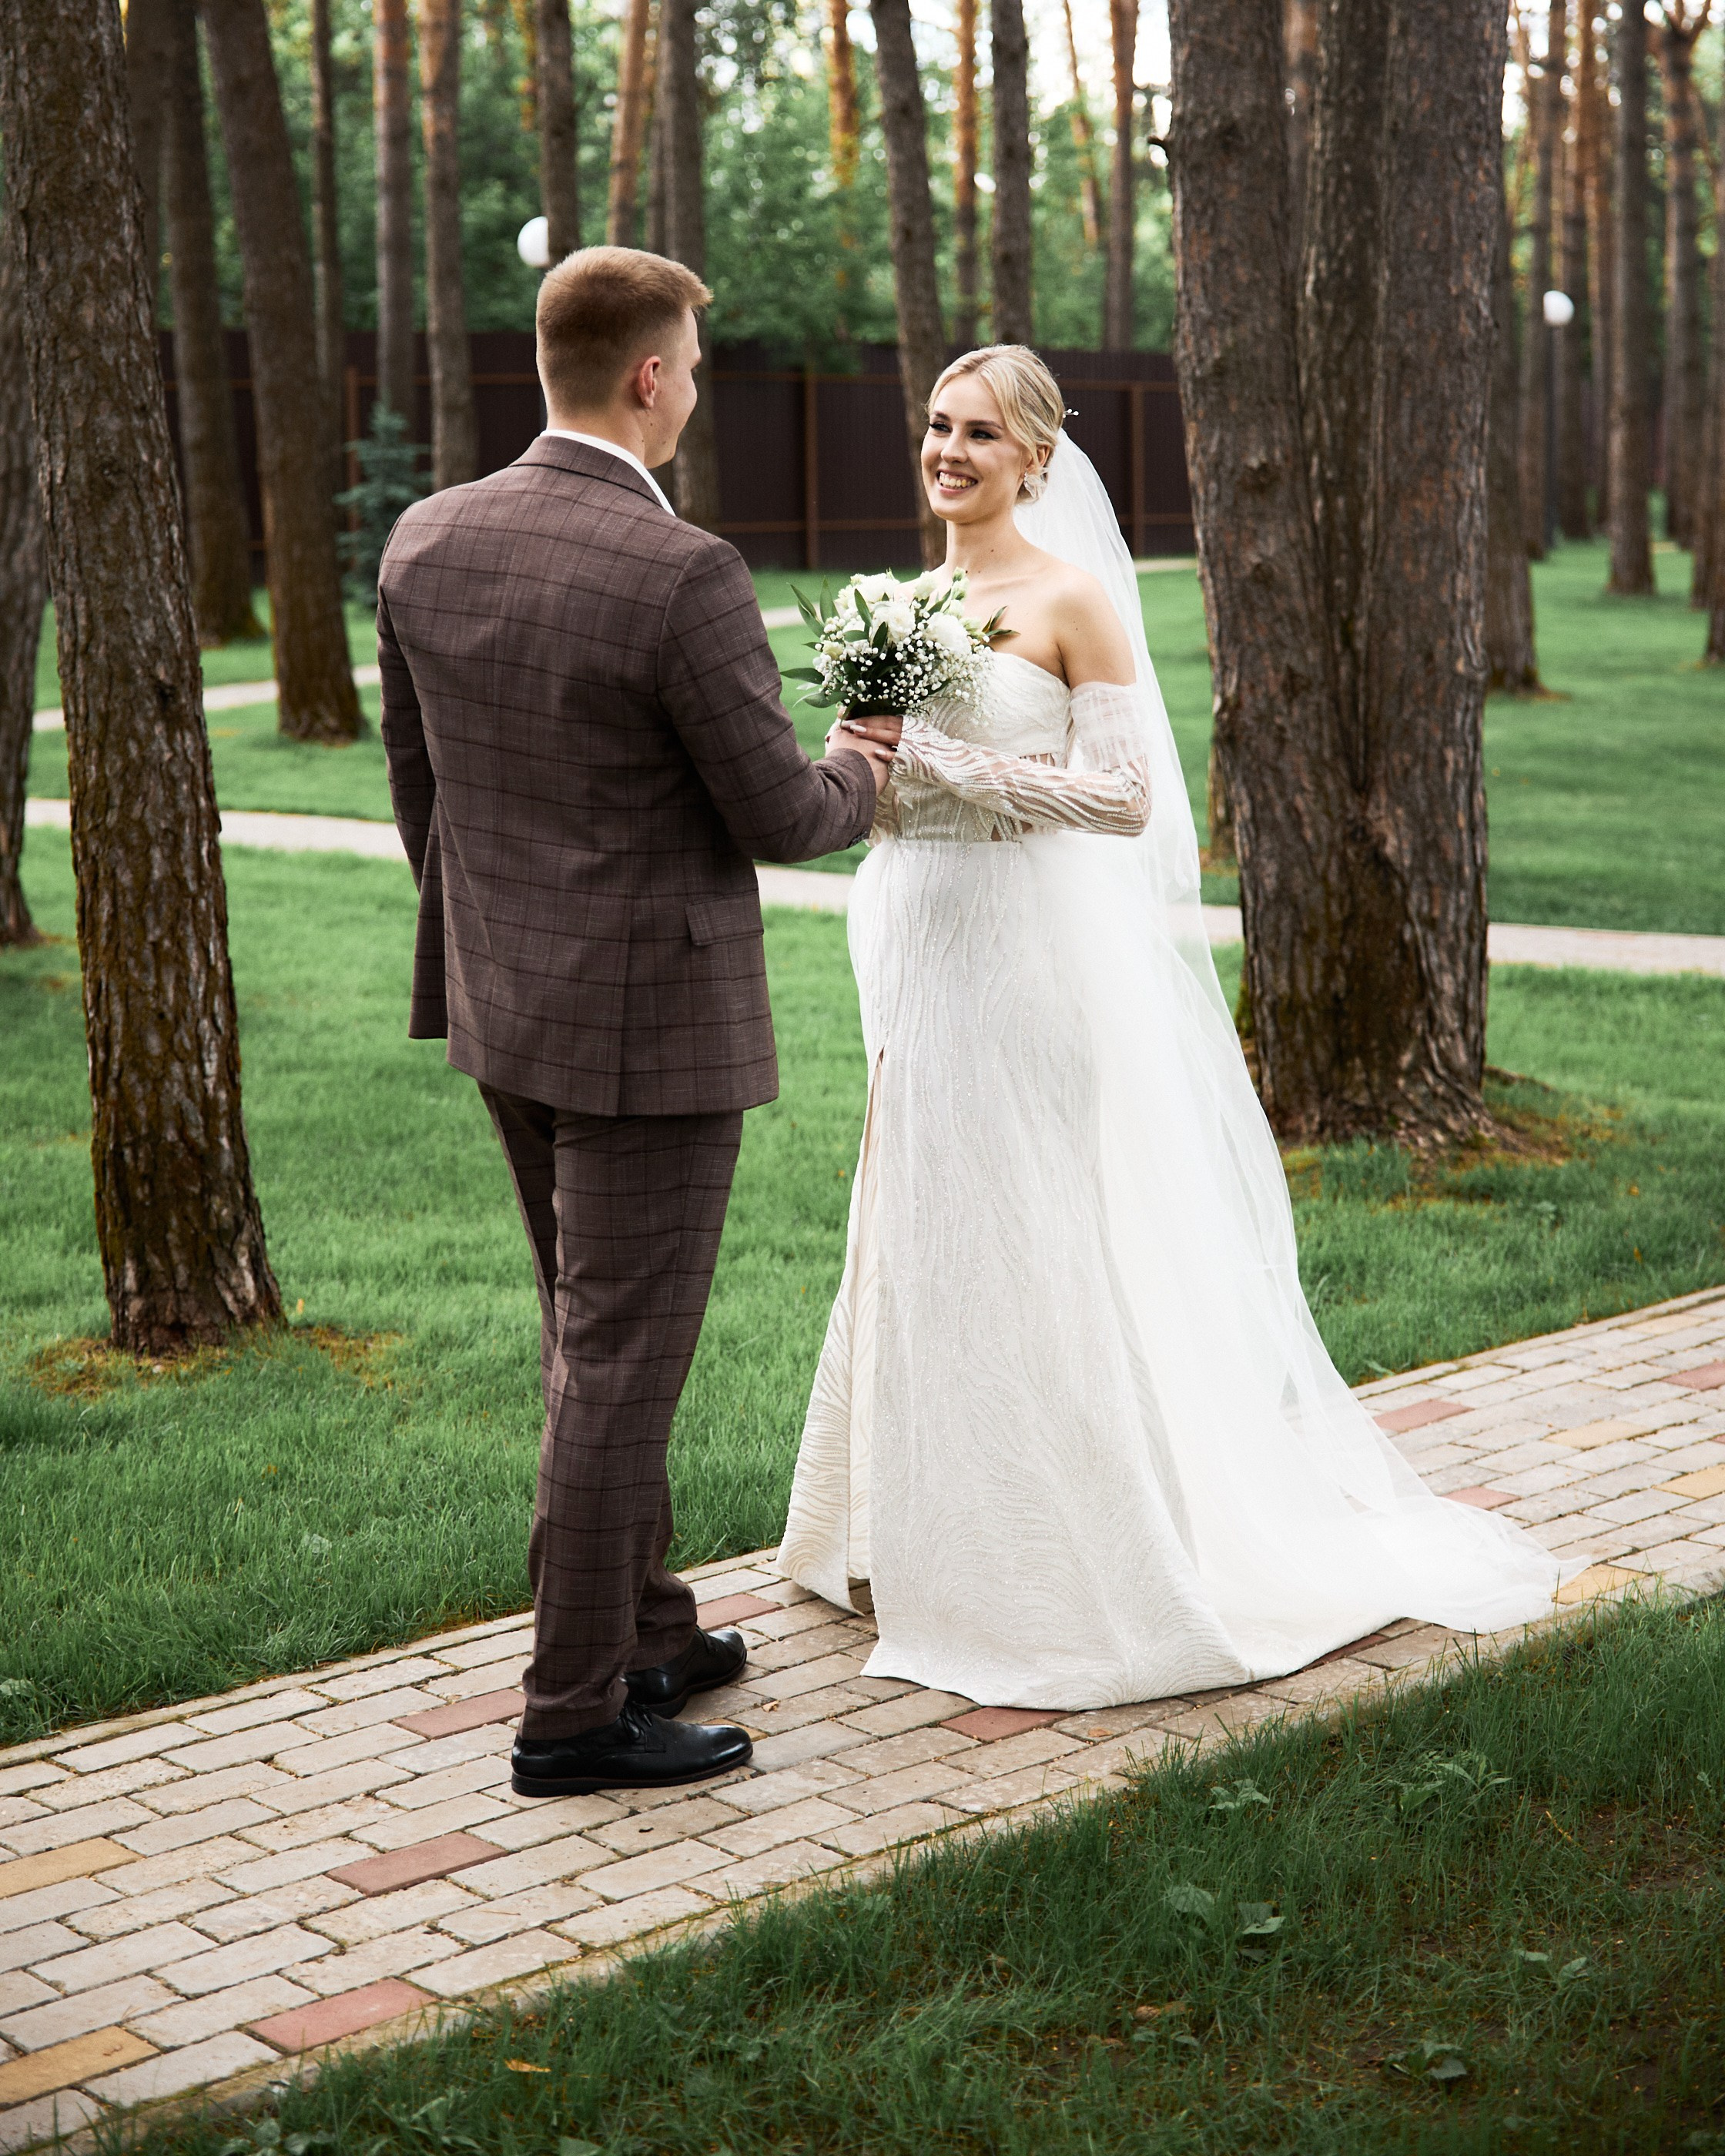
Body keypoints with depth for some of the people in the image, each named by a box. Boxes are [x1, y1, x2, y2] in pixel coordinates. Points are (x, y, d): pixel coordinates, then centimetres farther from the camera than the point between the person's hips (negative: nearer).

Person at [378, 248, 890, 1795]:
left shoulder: (427, 542, 0)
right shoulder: (684, 578, -22)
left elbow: (419, 779, 10)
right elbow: (778, 819, -16)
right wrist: (860, 776, 7)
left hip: (505, 1007, 8)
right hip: (653, 1021, -8)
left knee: (595, 1333, 20)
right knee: (620, 1358, 2)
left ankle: (644, 1631, 33)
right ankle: (578, 1709, 11)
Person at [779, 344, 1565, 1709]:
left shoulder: (1072, 598, -8)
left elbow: (1125, 795, -15)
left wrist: (946, 762, -20)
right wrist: (861, 753, -1)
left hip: (1028, 954, -7)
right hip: (919, 948, 7)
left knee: (1029, 1251, -2)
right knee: (923, 1246, 12)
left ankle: (1068, 1562, 11)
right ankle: (936, 1535, 25)